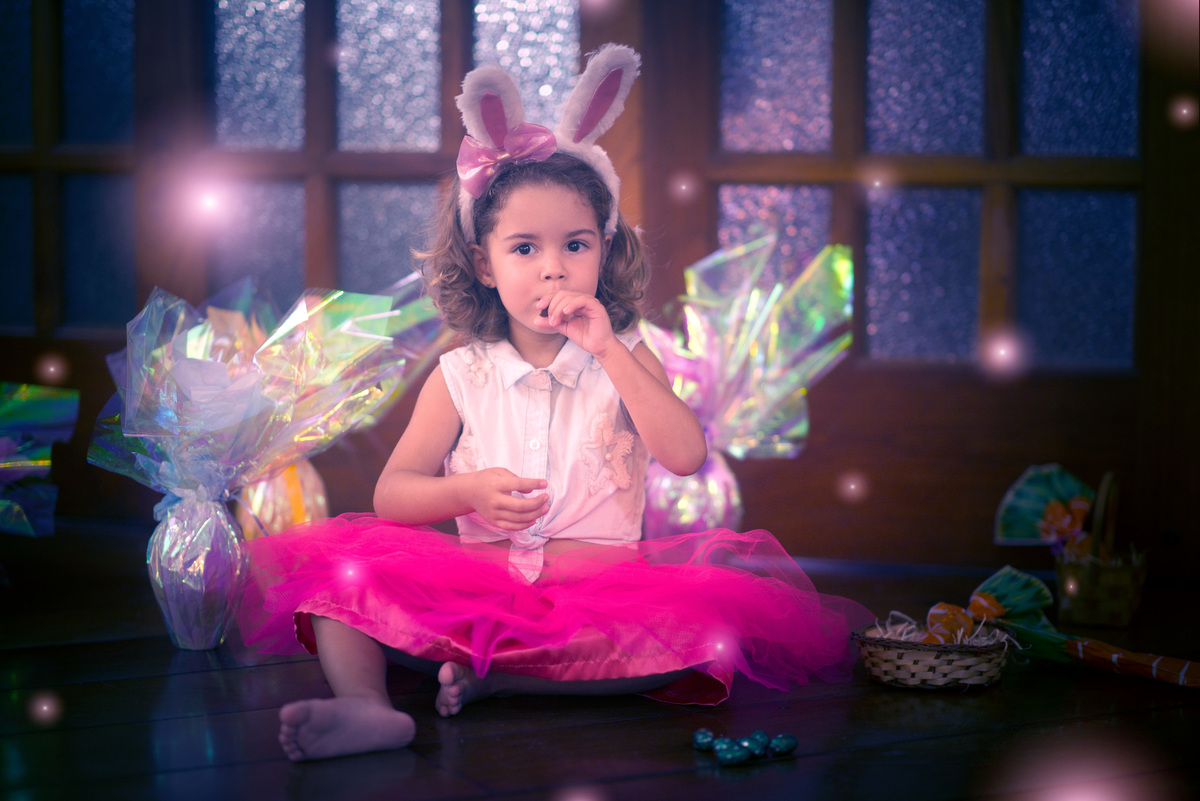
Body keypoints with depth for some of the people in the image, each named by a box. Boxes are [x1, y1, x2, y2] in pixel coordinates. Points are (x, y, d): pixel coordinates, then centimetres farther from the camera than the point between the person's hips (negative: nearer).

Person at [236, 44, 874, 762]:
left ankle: (496, 677, -29)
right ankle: (367, 706, -38)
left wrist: (608, 350, -13)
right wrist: (470, 492, -16)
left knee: (715, 611, -31)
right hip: (474, 585, 1)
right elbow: (392, 493, 5)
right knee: (341, 561, -17)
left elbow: (686, 457, -8)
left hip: (598, 582, -1)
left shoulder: (624, 359, 8)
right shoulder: (461, 377, 8)